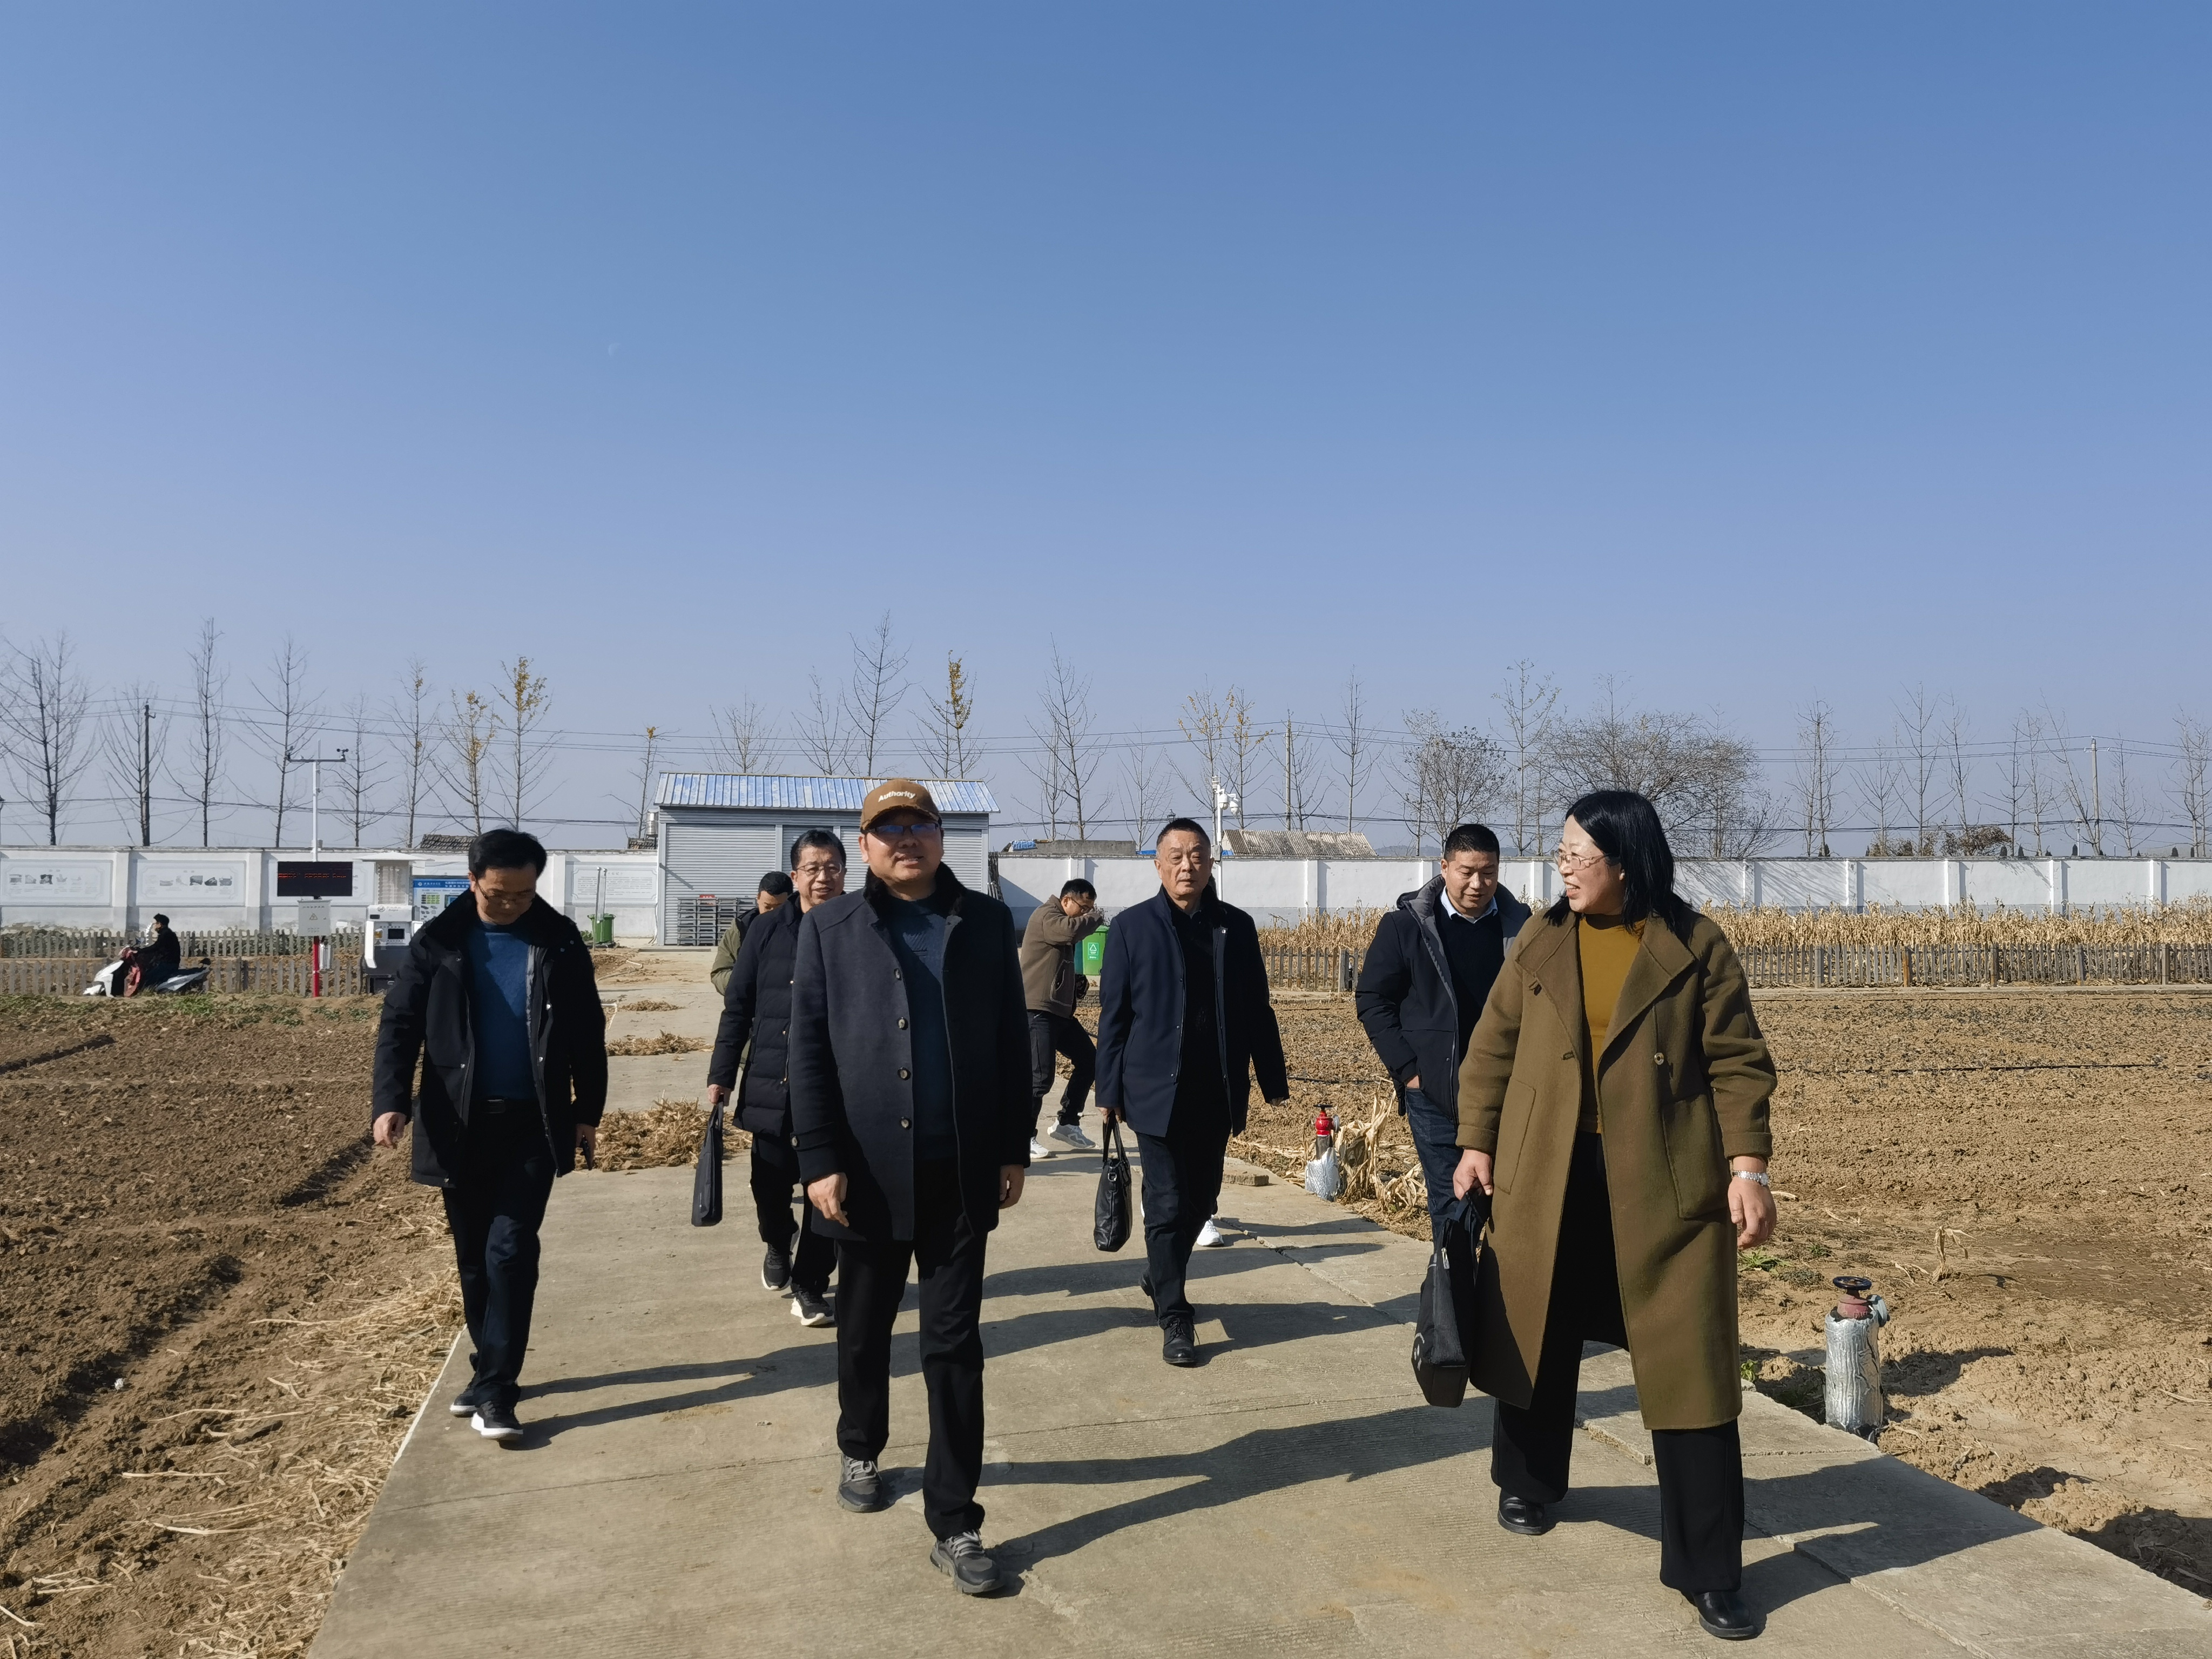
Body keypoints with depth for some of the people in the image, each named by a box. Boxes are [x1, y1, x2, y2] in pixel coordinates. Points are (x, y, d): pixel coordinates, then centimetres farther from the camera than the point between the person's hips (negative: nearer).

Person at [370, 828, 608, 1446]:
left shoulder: (559, 941, -1)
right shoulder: (440, 941, -2)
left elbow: (587, 1032, 5)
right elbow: (399, 1023, -3)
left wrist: (589, 1110, 4)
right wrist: (392, 1100, -17)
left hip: (534, 1122, -1)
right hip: (460, 1122, 1)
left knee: (511, 1250, -7)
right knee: (474, 1254, 11)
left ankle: (494, 1390, -1)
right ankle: (490, 1369, 27)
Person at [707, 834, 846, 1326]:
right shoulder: (768, 928, 0)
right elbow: (738, 1005, 4)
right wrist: (721, 1073, 2)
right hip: (771, 1083, 1)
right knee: (770, 1184, 11)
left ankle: (810, 1287, 19)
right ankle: (777, 1247, 42)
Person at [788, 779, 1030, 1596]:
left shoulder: (985, 921, 3)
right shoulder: (830, 927, 0)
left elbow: (1012, 1040, 5)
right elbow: (807, 1050, -3)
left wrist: (1014, 1149, 3)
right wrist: (819, 1160, -9)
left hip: (962, 1173, 0)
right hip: (868, 1171, 0)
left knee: (954, 1345, 3)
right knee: (864, 1329, 18)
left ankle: (955, 1522, 12)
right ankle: (860, 1449, 44)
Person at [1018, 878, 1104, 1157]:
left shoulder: (1061, 922, 23)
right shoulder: (1045, 916, -9)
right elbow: (1072, 930, -31)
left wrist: (1078, 982, 11)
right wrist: (1095, 918, -11)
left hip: (1061, 1010, 10)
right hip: (1038, 1010, -10)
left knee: (1089, 1061, 12)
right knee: (1041, 1077, -13)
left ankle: (1067, 1123, 23)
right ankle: (1025, 1137, -3)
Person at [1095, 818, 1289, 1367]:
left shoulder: (1236, 926, 5)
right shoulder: (1132, 927, -2)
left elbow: (1257, 1009, 8)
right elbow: (1113, 1015, -2)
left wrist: (1274, 1080, 7)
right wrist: (1110, 1090, -5)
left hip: (1218, 1091, 4)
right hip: (1158, 1090, -3)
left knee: (1201, 1199, 15)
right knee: (1167, 1204, 0)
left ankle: (1160, 1275, 39)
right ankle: (1173, 1315, 12)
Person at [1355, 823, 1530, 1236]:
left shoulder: (1520, 926, 2)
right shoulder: (1406, 925, -2)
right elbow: (1372, 999, 1)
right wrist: (1406, 1068, -5)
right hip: (1435, 1091, -1)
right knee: (1448, 1201, 5)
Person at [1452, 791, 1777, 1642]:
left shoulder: (1696, 946, -4)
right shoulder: (1539, 942, 4)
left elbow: (1739, 1062, -3)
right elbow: (1492, 1049, 9)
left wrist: (1748, 1168, -12)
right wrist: (1476, 1143, 3)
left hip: (1665, 1184, -3)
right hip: (1543, 1179, 3)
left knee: (1689, 1368, 0)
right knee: (1536, 1340, 16)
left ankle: (1707, 1572, 13)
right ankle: (1527, 1485, 42)